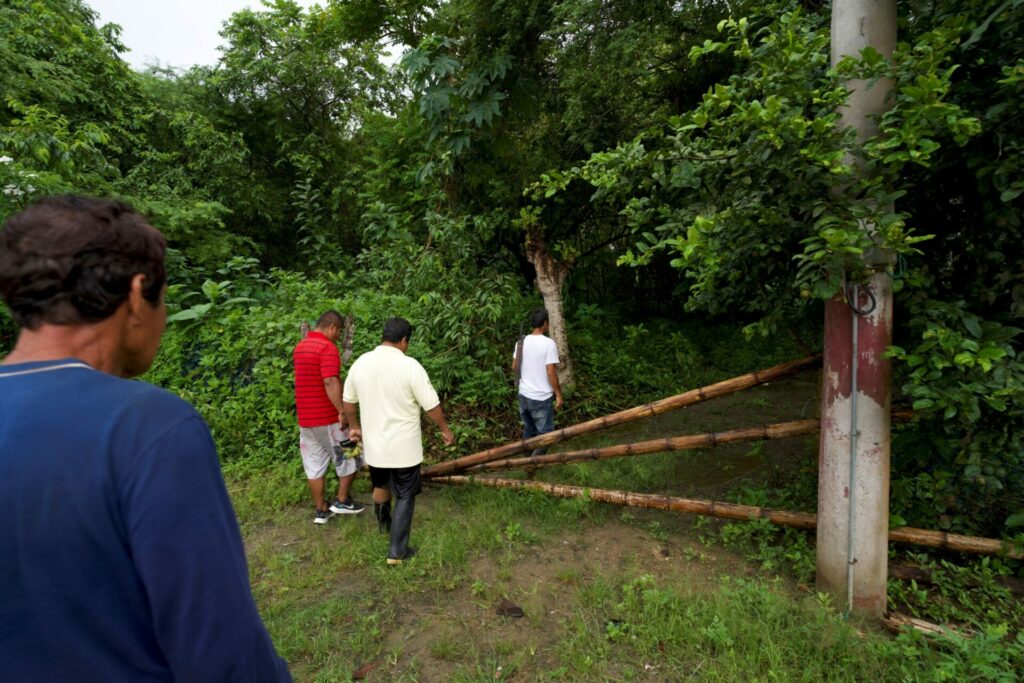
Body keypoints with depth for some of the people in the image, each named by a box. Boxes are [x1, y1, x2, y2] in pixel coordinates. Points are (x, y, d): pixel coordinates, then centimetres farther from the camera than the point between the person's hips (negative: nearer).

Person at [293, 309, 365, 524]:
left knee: (314, 464, 13)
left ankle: (321, 510, 22)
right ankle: (342, 500, 17)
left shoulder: (300, 347, 12)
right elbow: (330, 382, -27)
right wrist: (342, 411, -26)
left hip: (305, 417, 8)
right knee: (350, 456, 10)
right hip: (328, 417, -8)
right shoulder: (328, 347, -16)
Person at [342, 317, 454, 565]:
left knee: (380, 485, 28)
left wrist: (354, 427, 25)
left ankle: (384, 524, 53)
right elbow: (432, 406, -14)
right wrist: (445, 430, 2)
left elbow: (348, 401, 9)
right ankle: (397, 551, 17)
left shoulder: (360, 363, -3)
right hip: (404, 446, -5)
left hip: (374, 444, 6)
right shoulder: (410, 366, -19)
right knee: (405, 496, 10)